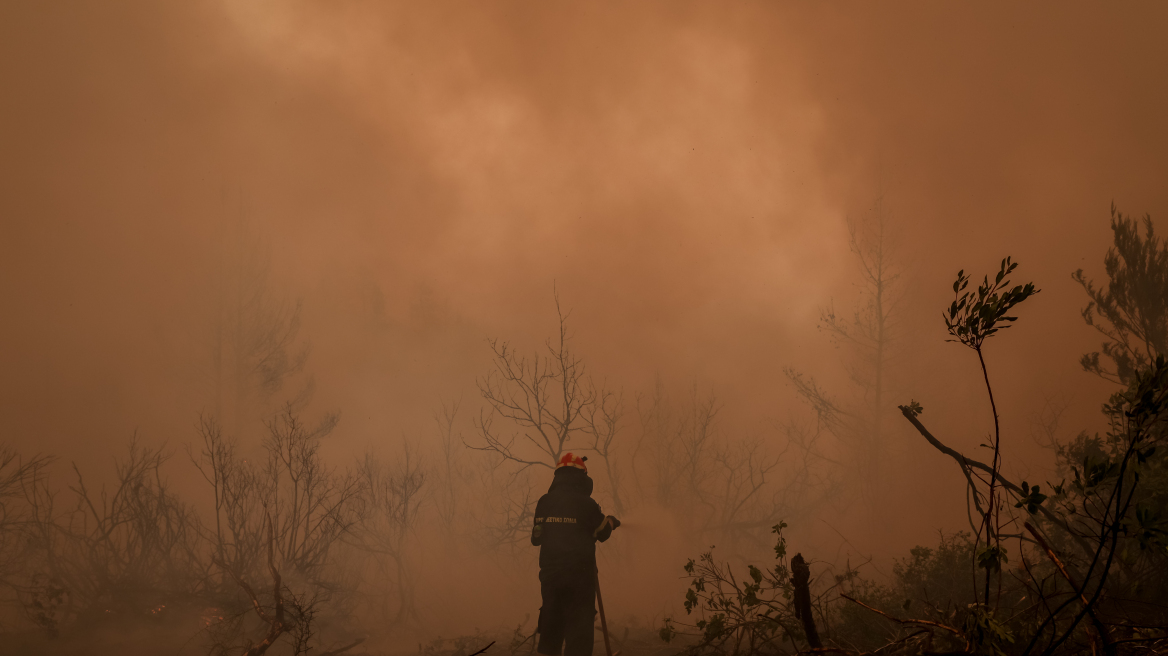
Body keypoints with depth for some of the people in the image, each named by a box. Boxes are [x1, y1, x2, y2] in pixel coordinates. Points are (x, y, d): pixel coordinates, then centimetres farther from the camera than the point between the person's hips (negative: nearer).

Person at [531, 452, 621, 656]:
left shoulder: (544, 502, 3)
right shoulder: (585, 503, -7)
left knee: (551, 624, 14)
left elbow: (536, 537, 10)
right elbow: (602, 533, 7)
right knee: (579, 624, -1)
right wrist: (610, 522, 29)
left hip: (550, 572, 4)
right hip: (580, 573, -4)